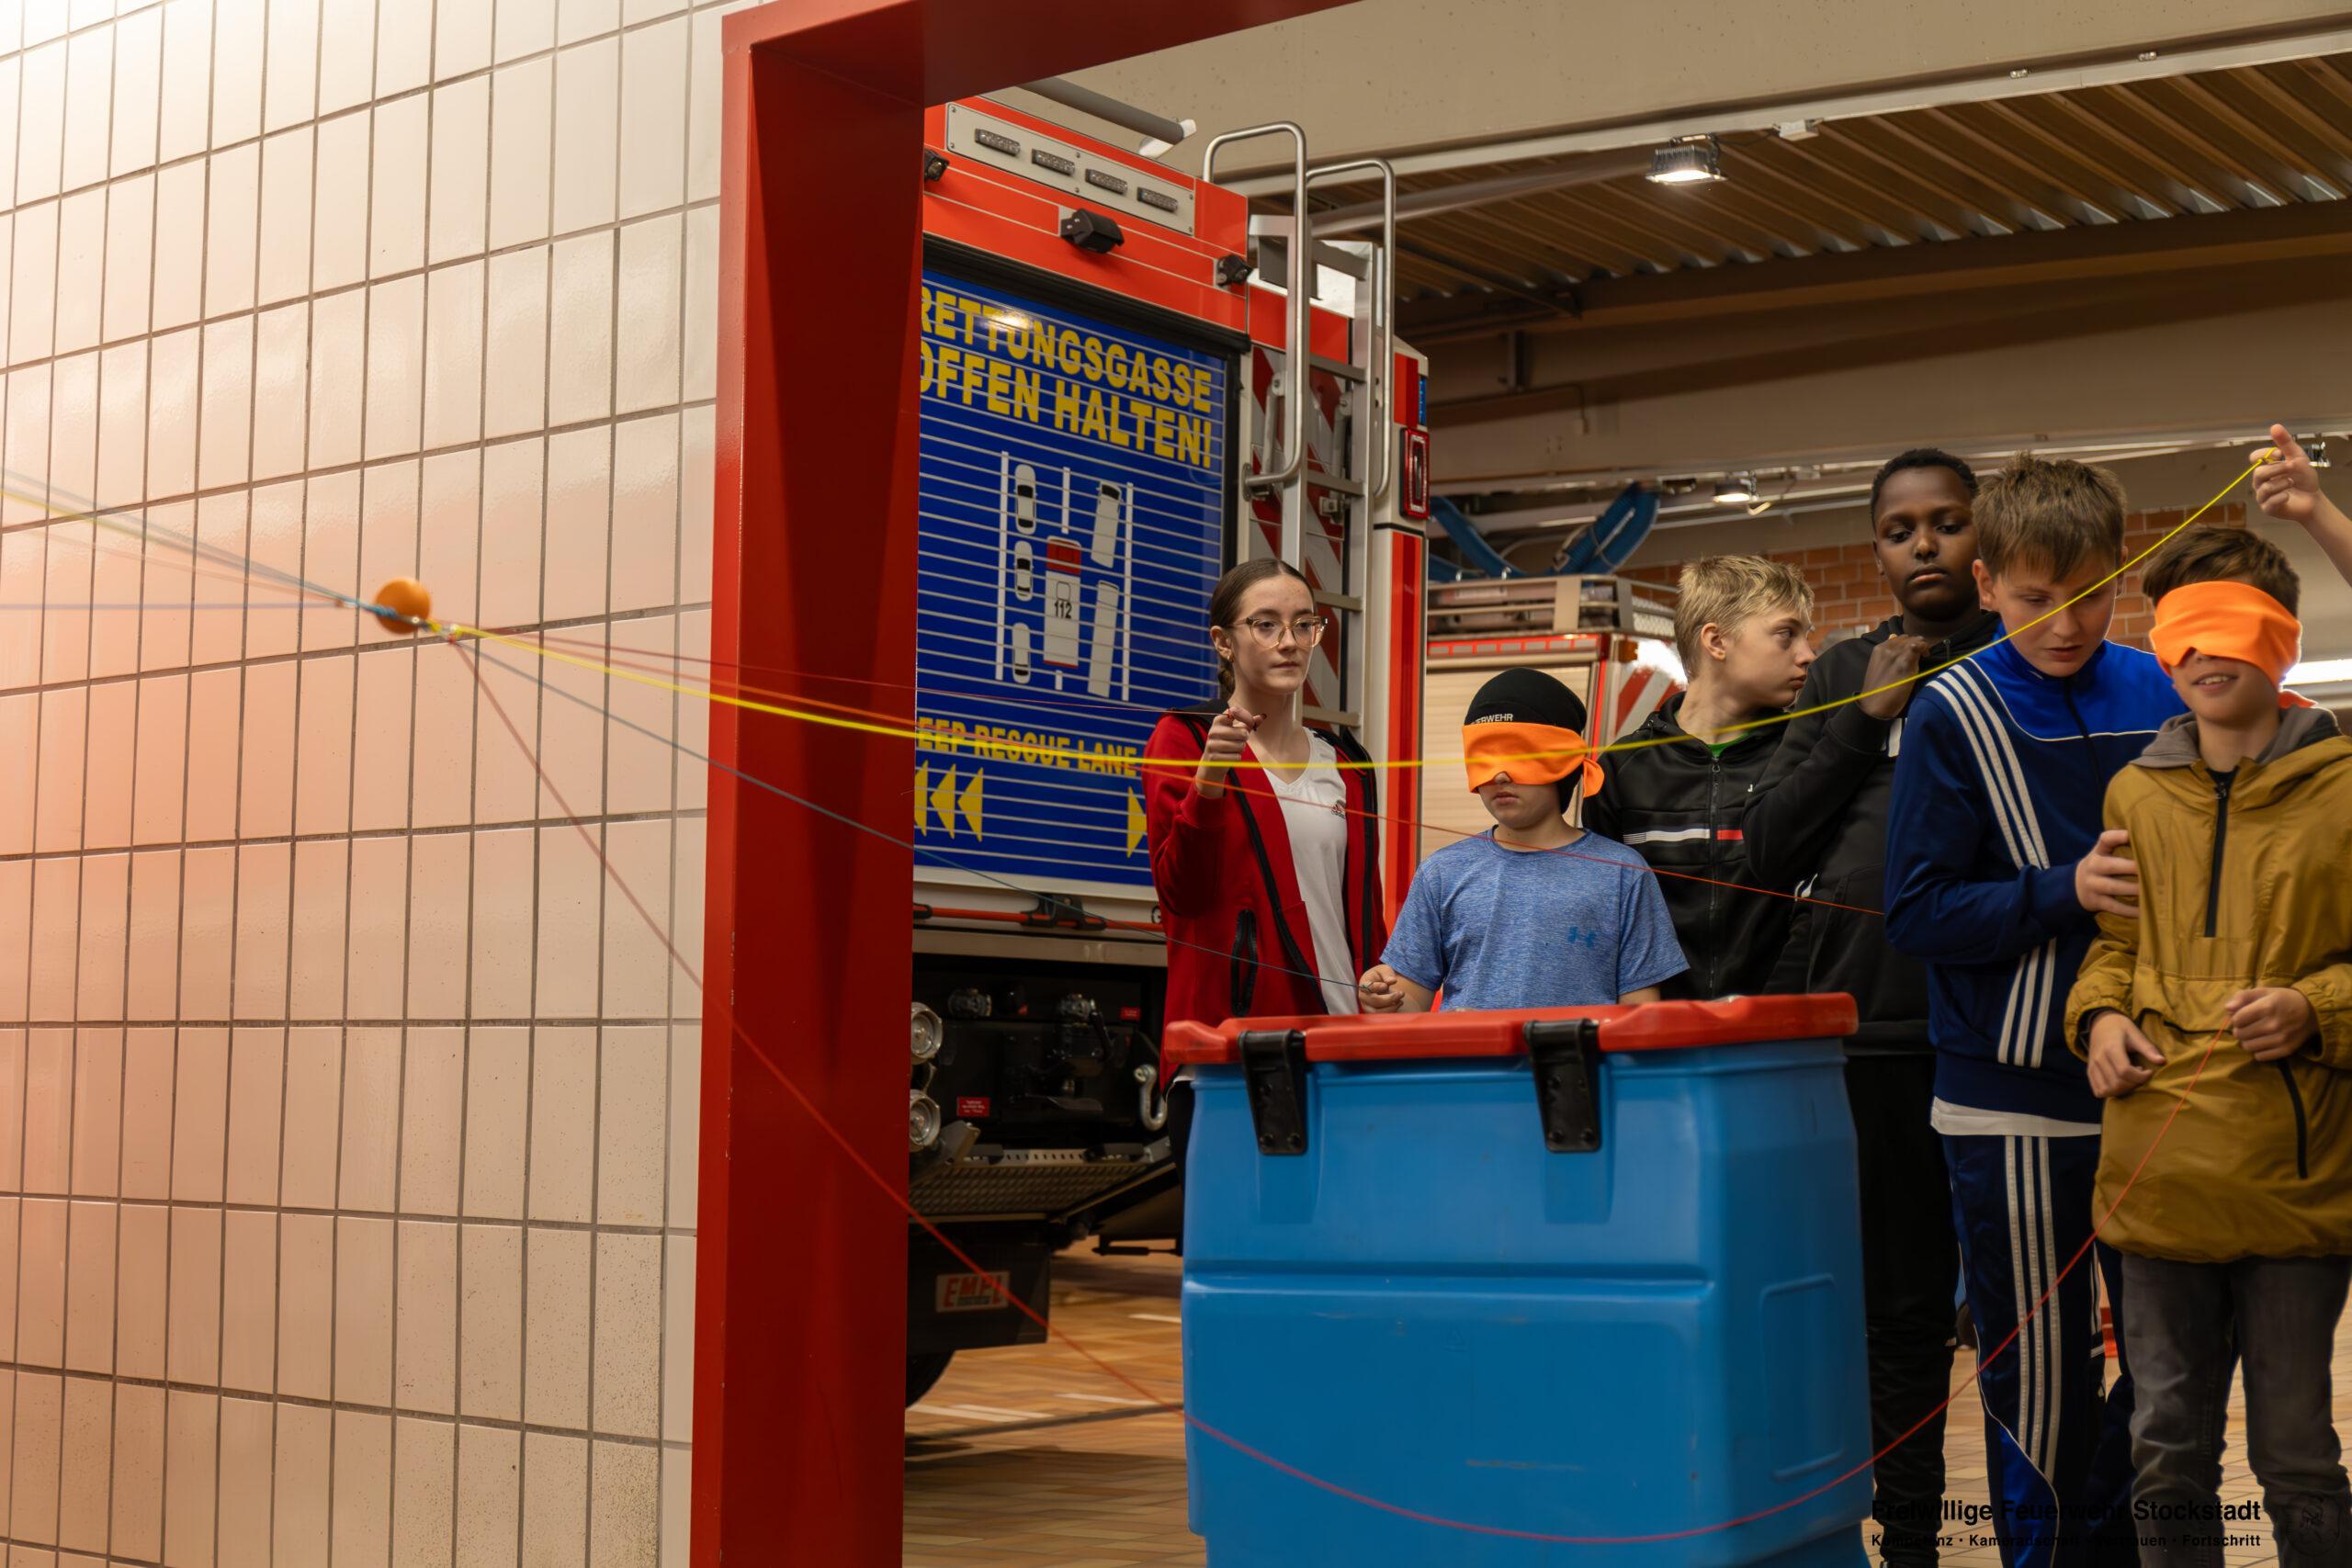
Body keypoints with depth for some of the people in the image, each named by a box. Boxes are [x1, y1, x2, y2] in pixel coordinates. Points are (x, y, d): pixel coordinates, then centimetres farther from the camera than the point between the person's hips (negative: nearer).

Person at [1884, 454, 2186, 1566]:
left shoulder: (2160, 694, 4)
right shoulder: (1953, 717, -6)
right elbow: (1916, 913, -9)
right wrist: (2067, 892, -20)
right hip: (2014, 1098, -4)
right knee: (2040, 1374, 6)